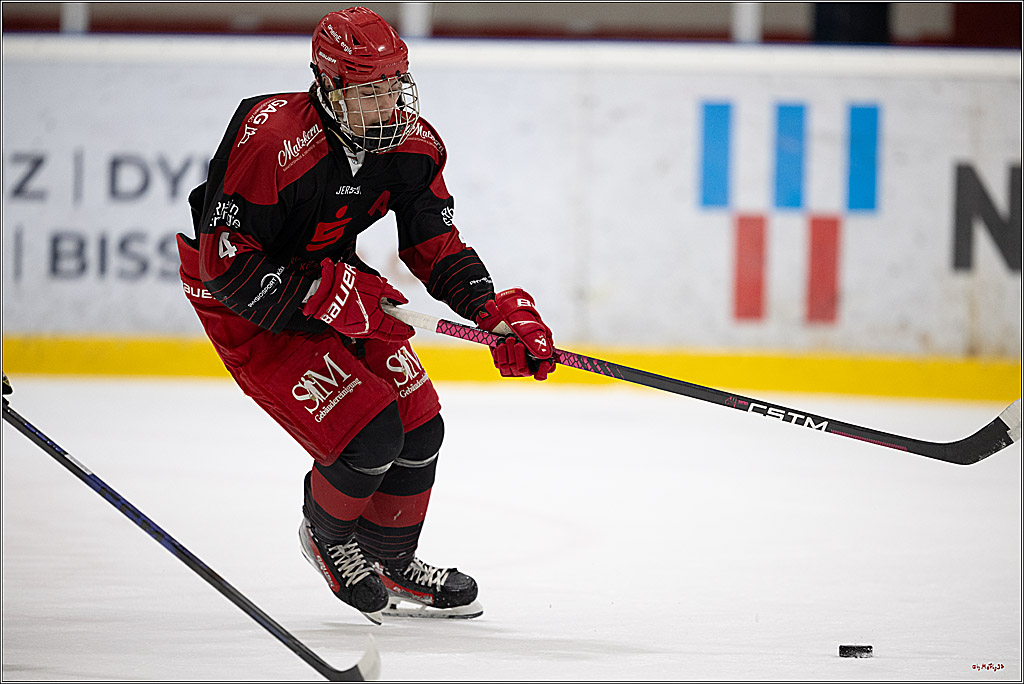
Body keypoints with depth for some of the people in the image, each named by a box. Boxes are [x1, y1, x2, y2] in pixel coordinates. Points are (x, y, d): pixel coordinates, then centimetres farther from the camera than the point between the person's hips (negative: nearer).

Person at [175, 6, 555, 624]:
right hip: (244, 303, -7)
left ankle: (392, 562, 31)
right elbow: (225, 262, -28)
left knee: (419, 427, 5)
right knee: (369, 434, -18)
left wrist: (500, 312, -15)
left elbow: (436, 247, 0)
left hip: (335, 279, 7)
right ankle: (327, 539, 14)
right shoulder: (272, 140, -32)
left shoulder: (413, 144, -10)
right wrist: (330, 295, -30)